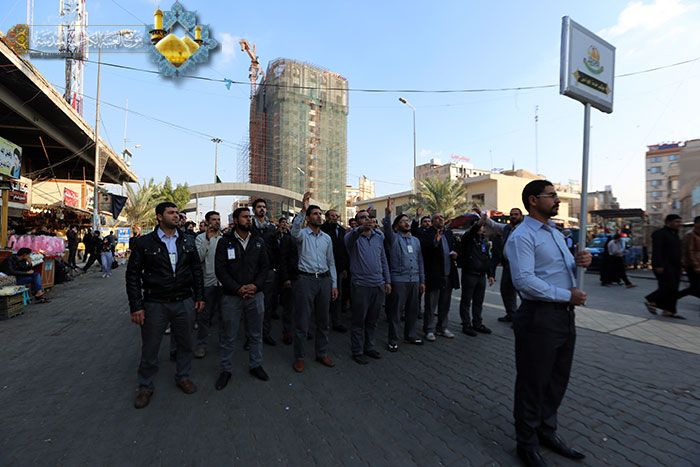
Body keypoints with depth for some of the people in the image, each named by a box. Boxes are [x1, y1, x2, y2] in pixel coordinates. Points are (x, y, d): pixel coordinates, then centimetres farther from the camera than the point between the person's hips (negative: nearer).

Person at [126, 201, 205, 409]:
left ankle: (183, 377, 38)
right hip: (155, 304, -2)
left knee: (185, 344, 15)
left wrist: (199, 296, 5)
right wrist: (136, 306, -8)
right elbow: (133, 275, -3)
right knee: (149, 349, 12)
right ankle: (145, 387, 34)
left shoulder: (188, 242, 5)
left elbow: (197, 270, 9)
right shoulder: (144, 243, -4)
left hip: (184, 302, 3)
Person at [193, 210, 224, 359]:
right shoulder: (201, 238, 0)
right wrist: (208, 239, -20)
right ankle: (201, 344, 20)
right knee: (204, 315, 7)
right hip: (207, 281, -2)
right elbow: (198, 258, -15)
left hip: (223, 281, 2)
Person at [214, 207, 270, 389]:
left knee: (256, 334, 14)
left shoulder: (258, 241, 6)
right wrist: (237, 288, -15)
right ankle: (226, 370, 29)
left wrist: (256, 285, -10)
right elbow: (220, 269, -6)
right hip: (231, 296, -2)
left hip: (255, 294, 3)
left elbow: (265, 267, 5)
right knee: (228, 336, 10)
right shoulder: (225, 241, -2)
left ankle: (255, 365, 32)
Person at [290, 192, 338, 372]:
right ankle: (299, 357, 19)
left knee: (323, 320, 13)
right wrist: (303, 209, -38)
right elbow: (294, 230, -27)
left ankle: (322, 354, 29)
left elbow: (331, 263, 15)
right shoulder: (302, 234, 0)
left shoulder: (327, 238, 13)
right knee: (301, 321, 3)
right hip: (306, 279, -4)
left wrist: (334, 285, 10)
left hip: (324, 280, 5)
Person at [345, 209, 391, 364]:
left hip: (379, 285, 5)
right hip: (360, 285, -5)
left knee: (372, 320, 17)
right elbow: (349, 239, -31)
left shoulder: (378, 237, 11)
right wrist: (361, 229, -51)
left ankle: (369, 347, 33)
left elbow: (384, 260, 15)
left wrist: (387, 281, 12)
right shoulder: (353, 237, -4)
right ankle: (357, 351, 21)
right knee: (359, 320, 5)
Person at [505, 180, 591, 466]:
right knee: (533, 383, 8)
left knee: (558, 379, 22)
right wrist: (567, 295, -18)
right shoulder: (522, 237, -15)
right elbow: (524, 280, -24)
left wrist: (580, 262, -1)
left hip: (565, 315, 9)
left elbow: (568, 270, 20)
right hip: (539, 318, -9)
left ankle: (547, 432, 45)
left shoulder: (556, 234, 16)